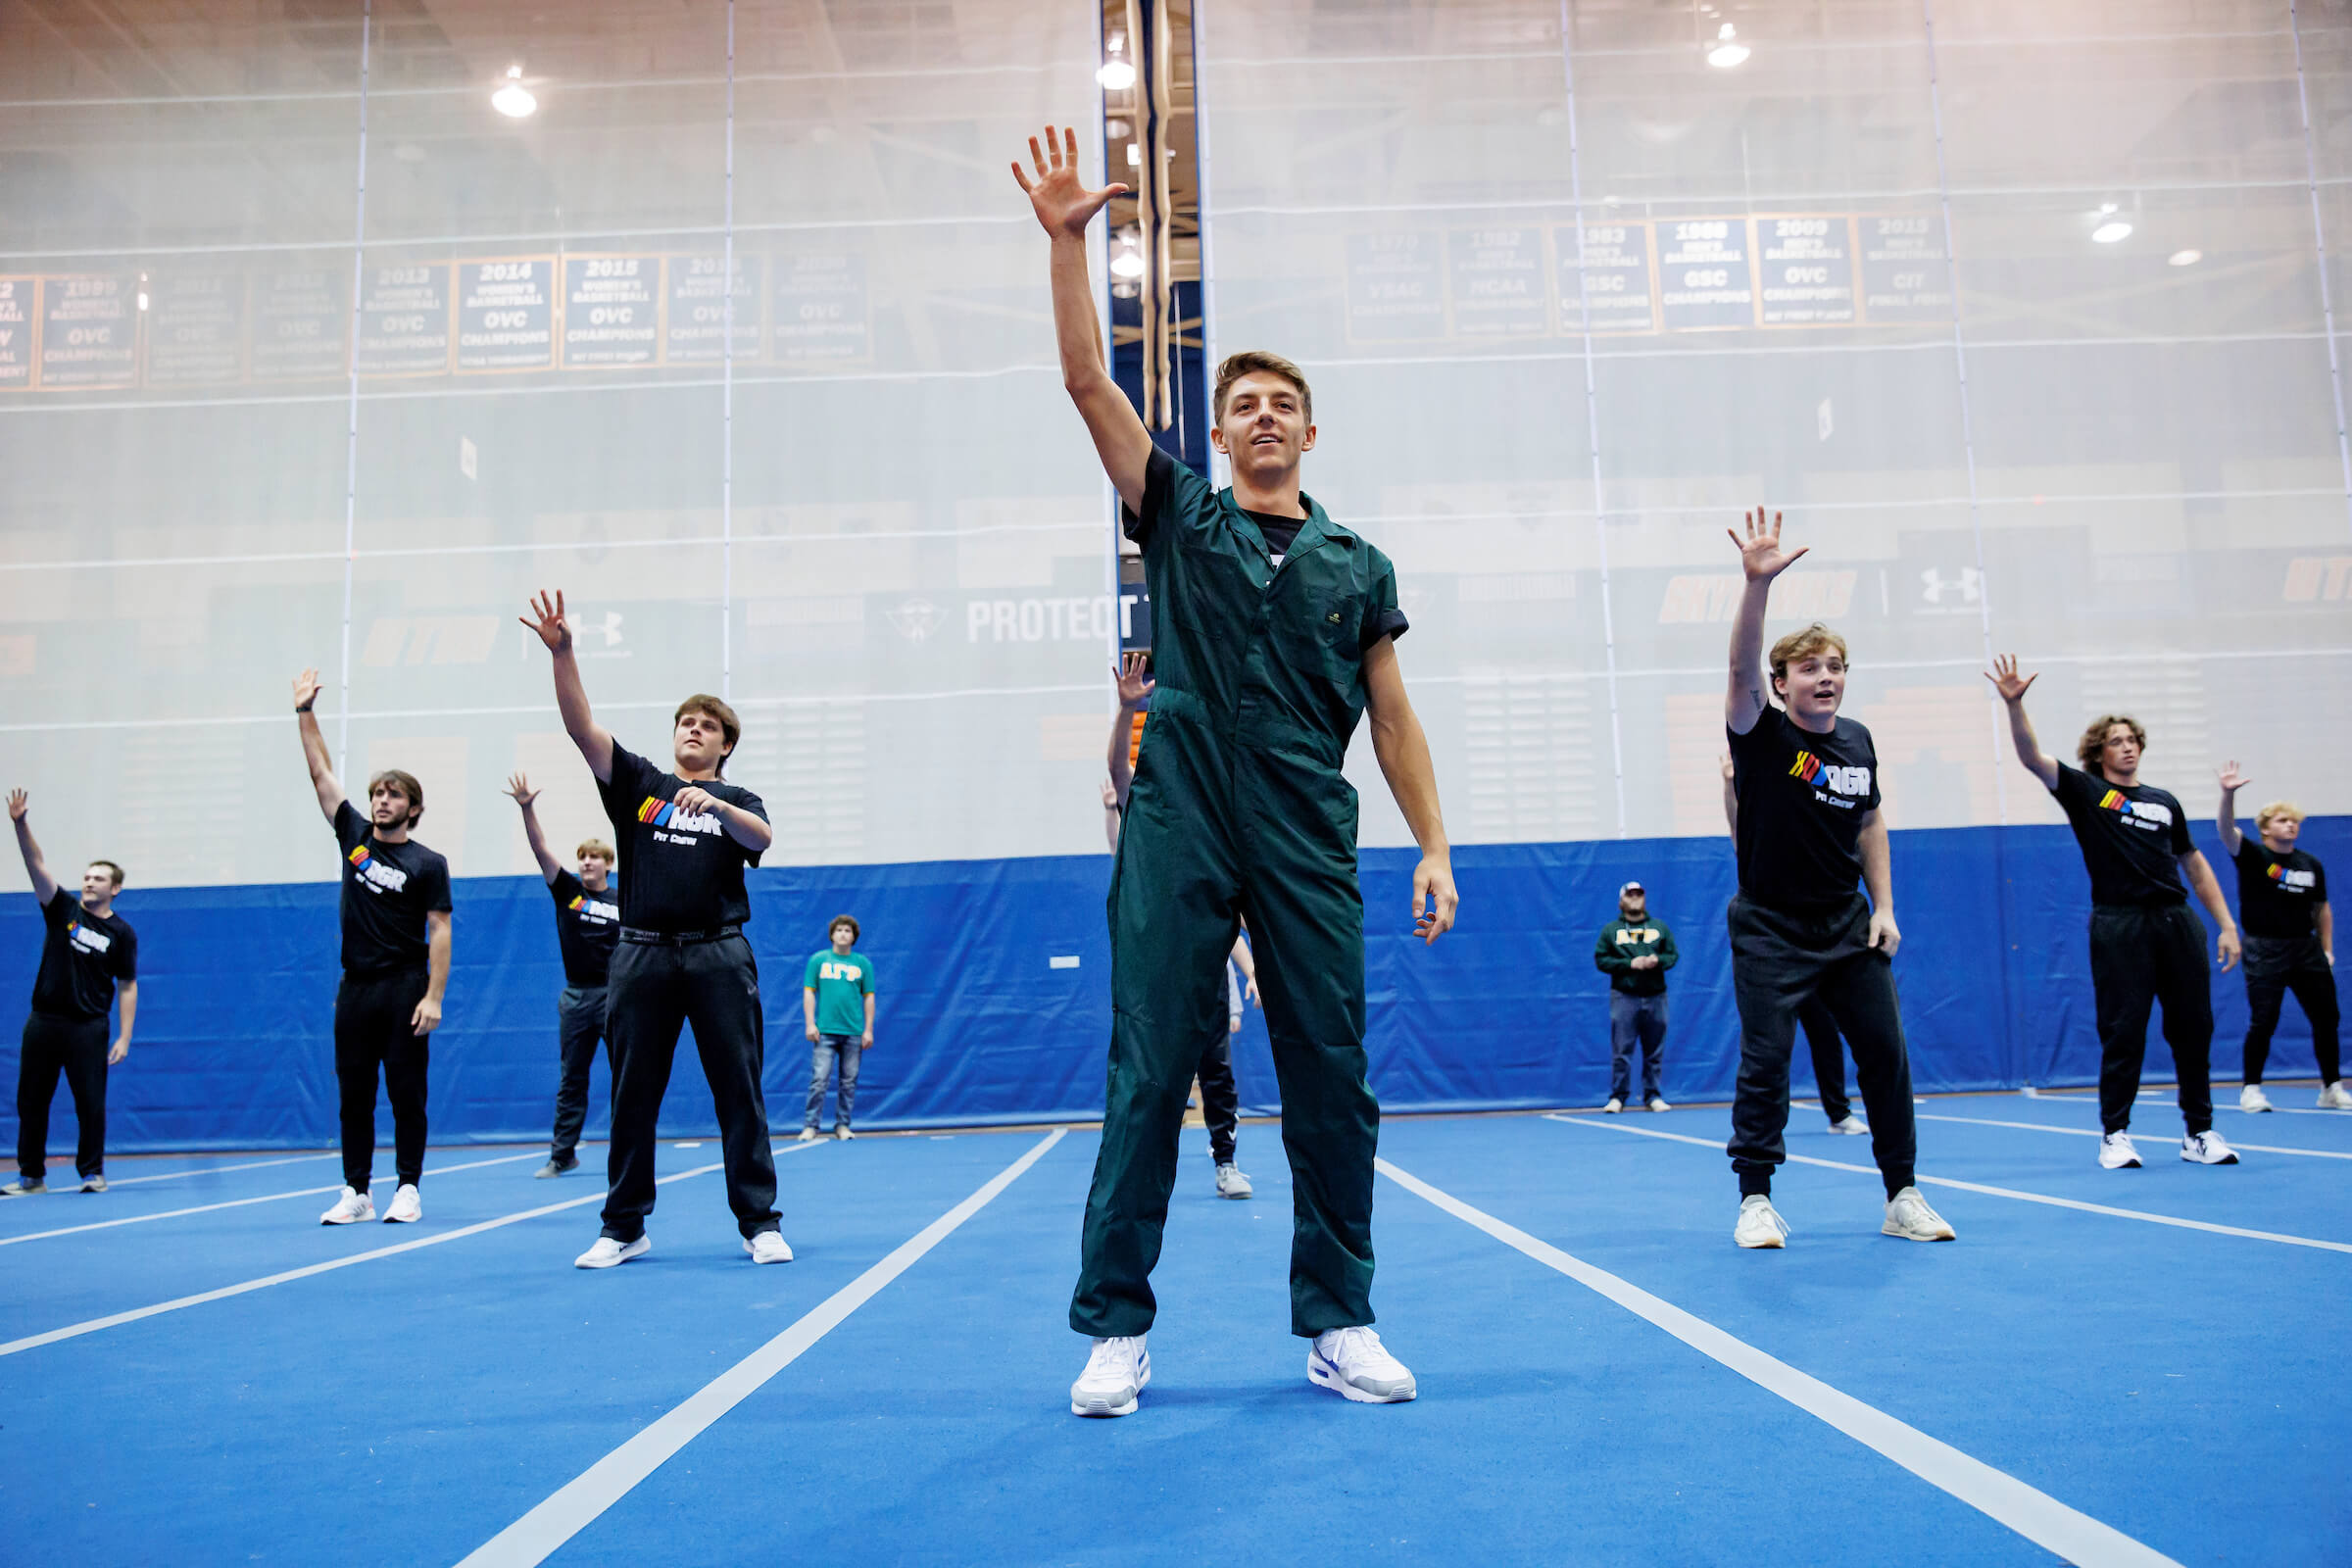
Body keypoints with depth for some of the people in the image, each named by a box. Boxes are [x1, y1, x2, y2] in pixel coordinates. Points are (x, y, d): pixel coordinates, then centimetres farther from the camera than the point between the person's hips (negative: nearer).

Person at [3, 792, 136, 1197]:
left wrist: (125, 1037, -7)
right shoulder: (63, 909, 4)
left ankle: (92, 1172, 12)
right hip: (44, 1022, 3)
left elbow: (128, 986, 0)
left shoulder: (121, 933, -1)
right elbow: (37, 865, -9)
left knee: (91, 1103, -1)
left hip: (88, 1027, -3)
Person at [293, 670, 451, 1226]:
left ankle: (408, 1190, 6)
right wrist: (305, 712, 4)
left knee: (407, 1093, -1)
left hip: (405, 989, -4)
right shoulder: (354, 836, 9)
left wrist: (434, 997, -14)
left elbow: (440, 932, -6)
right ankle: (356, 1194, 12)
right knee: (353, 1094, 6)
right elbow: (321, 773, 9)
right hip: (356, 989, 4)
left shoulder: (428, 863, -2)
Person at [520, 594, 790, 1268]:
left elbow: (761, 838, -10)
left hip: (719, 957, -1)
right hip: (642, 955, 1)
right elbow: (582, 727, 1)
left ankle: (759, 1223, 6)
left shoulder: (737, 800, 12)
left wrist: (715, 805, -29)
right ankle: (624, 1227, 17)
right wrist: (562, 652, -11)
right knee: (631, 1096, 6)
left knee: (739, 1092, -1)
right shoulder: (638, 783, 14)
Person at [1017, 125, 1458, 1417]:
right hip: (1178, 835, -1)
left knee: (1331, 1082, 3)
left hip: (1310, 847, 2)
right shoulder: (1179, 518, 12)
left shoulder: (1357, 567, 15)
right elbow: (1086, 380, 3)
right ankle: (1115, 1330, 8)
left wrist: (1434, 847, 5)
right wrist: (1068, 242, -4)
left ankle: (1338, 1325, 16)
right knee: (1147, 1077, -1)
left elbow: (1393, 721, 13)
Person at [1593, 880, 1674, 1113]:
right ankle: (1617, 1097, 1)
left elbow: (1673, 955, 11)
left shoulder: (1660, 927, 13)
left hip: (1655, 997, 2)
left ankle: (1652, 1095, 15)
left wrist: (1658, 961, -10)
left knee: (1654, 1050, 6)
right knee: (1621, 1050, -5)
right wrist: (1629, 964, -11)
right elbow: (1600, 960, 0)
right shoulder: (1610, 930, 7)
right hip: (1623, 996, -2)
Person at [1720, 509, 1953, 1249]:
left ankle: (1903, 1196, 18)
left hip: (1847, 925, 5)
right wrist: (1758, 584, -45)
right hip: (1770, 930, -5)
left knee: (1886, 1051, 5)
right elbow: (1742, 670, -31)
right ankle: (1756, 1201, 9)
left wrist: (1884, 907, 8)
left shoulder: (1857, 742, 5)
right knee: (1765, 1062, -5)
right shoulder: (1762, 736, -11)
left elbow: (1869, 824, 16)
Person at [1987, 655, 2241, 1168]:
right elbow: (2033, 758, -11)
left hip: (2177, 922, 4)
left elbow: (2195, 866, 20)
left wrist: (2227, 925, 14)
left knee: (2193, 1027, 5)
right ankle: (2115, 1135, 7)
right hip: (2119, 925, -4)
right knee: (2123, 1031, -3)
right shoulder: (2086, 791, 5)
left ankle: (2199, 1132, 17)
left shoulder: (2164, 802, 18)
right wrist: (2015, 704, -25)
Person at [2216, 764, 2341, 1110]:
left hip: (2306, 948, 5)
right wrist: (2228, 795, -40)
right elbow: (2227, 831, -24)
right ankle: (2251, 1090, 5)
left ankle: (2332, 1088, 24)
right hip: (2264, 949, -5)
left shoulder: (2311, 864, 9)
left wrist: (2327, 949, 14)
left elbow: (2321, 909, 18)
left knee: (2327, 1018, 9)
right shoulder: (2252, 856, -5)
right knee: (2263, 1021, -7)